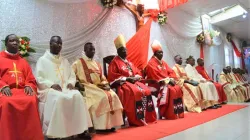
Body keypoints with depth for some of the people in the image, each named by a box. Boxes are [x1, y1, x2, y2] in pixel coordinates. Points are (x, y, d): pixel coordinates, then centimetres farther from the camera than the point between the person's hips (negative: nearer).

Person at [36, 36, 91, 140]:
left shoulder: (64, 61, 21)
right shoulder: (43, 60, 6)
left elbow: (72, 75, 18)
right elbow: (39, 78, -4)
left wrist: (71, 82, -4)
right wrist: (51, 85, -18)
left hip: (65, 88, 4)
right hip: (49, 89, -4)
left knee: (77, 95, -26)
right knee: (59, 98, -36)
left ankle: (80, 129, -20)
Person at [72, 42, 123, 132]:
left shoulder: (97, 64, 23)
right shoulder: (78, 63, 5)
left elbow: (103, 78, 21)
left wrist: (106, 85, 1)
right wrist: (78, 83, -18)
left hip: (98, 87, 6)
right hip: (86, 87, -6)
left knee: (113, 95, -20)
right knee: (103, 97, -30)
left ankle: (110, 124, -15)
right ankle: (102, 126, -21)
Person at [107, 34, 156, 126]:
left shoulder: (129, 62, 22)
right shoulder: (115, 62, -1)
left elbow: (138, 73, 21)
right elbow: (112, 76, -13)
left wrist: (135, 77, -4)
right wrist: (126, 78, -17)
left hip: (134, 81, 7)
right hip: (122, 83, -7)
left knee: (146, 90, -15)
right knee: (135, 92, -33)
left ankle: (146, 117, -8)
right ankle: (136, 120, -25)